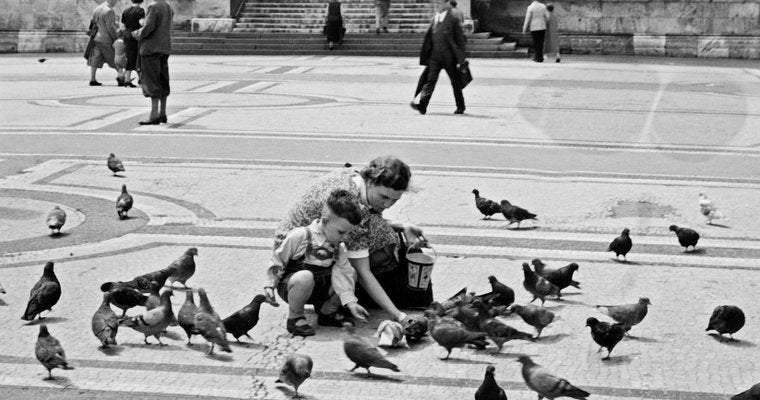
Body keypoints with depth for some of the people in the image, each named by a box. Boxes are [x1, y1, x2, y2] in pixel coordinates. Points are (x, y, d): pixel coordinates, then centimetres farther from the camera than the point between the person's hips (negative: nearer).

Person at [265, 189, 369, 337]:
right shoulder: (300, 236, -18)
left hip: (320, 288, 6)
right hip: (289, 285, -6)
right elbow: (277, 260, -9)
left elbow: (342, 274, -8)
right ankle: (295, 318, -15)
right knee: (305, 277, -40)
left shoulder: (339, 247, 0)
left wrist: (351, 303, -18)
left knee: (352, 272, -3)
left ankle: (327, 311, 12)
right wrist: (270, 285, -12)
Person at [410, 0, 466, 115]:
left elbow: (460, 39, -5)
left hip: (449, 57, -4)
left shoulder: (453, 19, -6)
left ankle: (460, 107, 19)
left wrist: (460, 58, -8)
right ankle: (422, 105, -16)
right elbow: (429, 38, 15)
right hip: (435, 56, 4)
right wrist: (425, 56, 12)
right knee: (430, 80, -7)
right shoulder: (434, 18, 10)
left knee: (455, 82, 7)